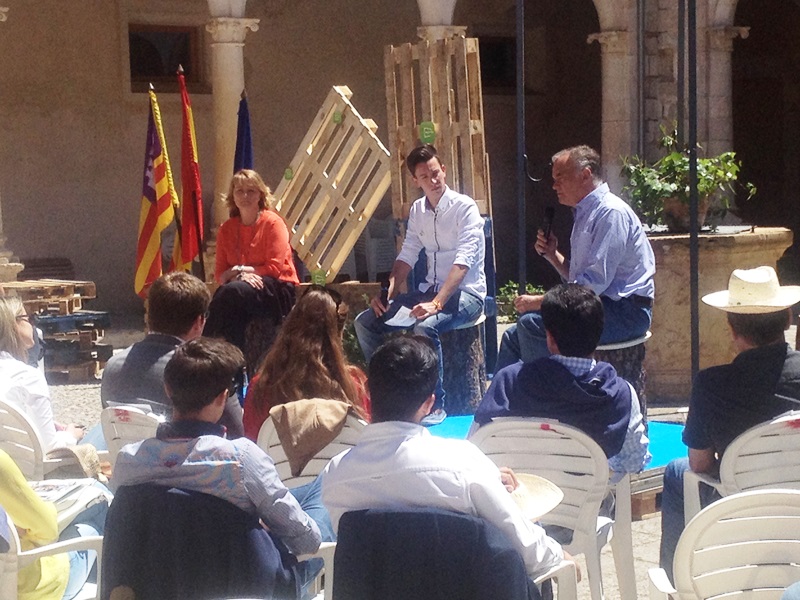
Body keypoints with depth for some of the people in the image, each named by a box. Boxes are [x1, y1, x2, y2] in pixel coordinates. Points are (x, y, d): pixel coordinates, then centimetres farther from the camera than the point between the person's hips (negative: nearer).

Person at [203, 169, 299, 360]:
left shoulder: (273, 223, -4)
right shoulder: (227, 229, 10)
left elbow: (275, 268, -11)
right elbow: (220, 275, 6)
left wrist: (238, 269, -10)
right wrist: (239, 275, -16)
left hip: (278, 291, -4)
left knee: (232, 292, -32)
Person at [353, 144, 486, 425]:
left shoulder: (464, 207, -14)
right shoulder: (417, 210, 8)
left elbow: (463, 262, -24)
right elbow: (407, 256, 11)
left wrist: (437, 303, -35)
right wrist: (388, 292, -6)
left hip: (466, 292, -7)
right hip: (431, 288, 7)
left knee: (424, 327, -37)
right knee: (365, 322, -4)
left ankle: (435, 405, -22)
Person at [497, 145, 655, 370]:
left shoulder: (611, 213, -14)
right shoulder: (585, 214, 17)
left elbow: (595, 282, -22)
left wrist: (540, 301, -19)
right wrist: (552, 255, 4)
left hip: (624, 311, -10)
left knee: (532, 324, -24)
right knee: (513, 337, 2)